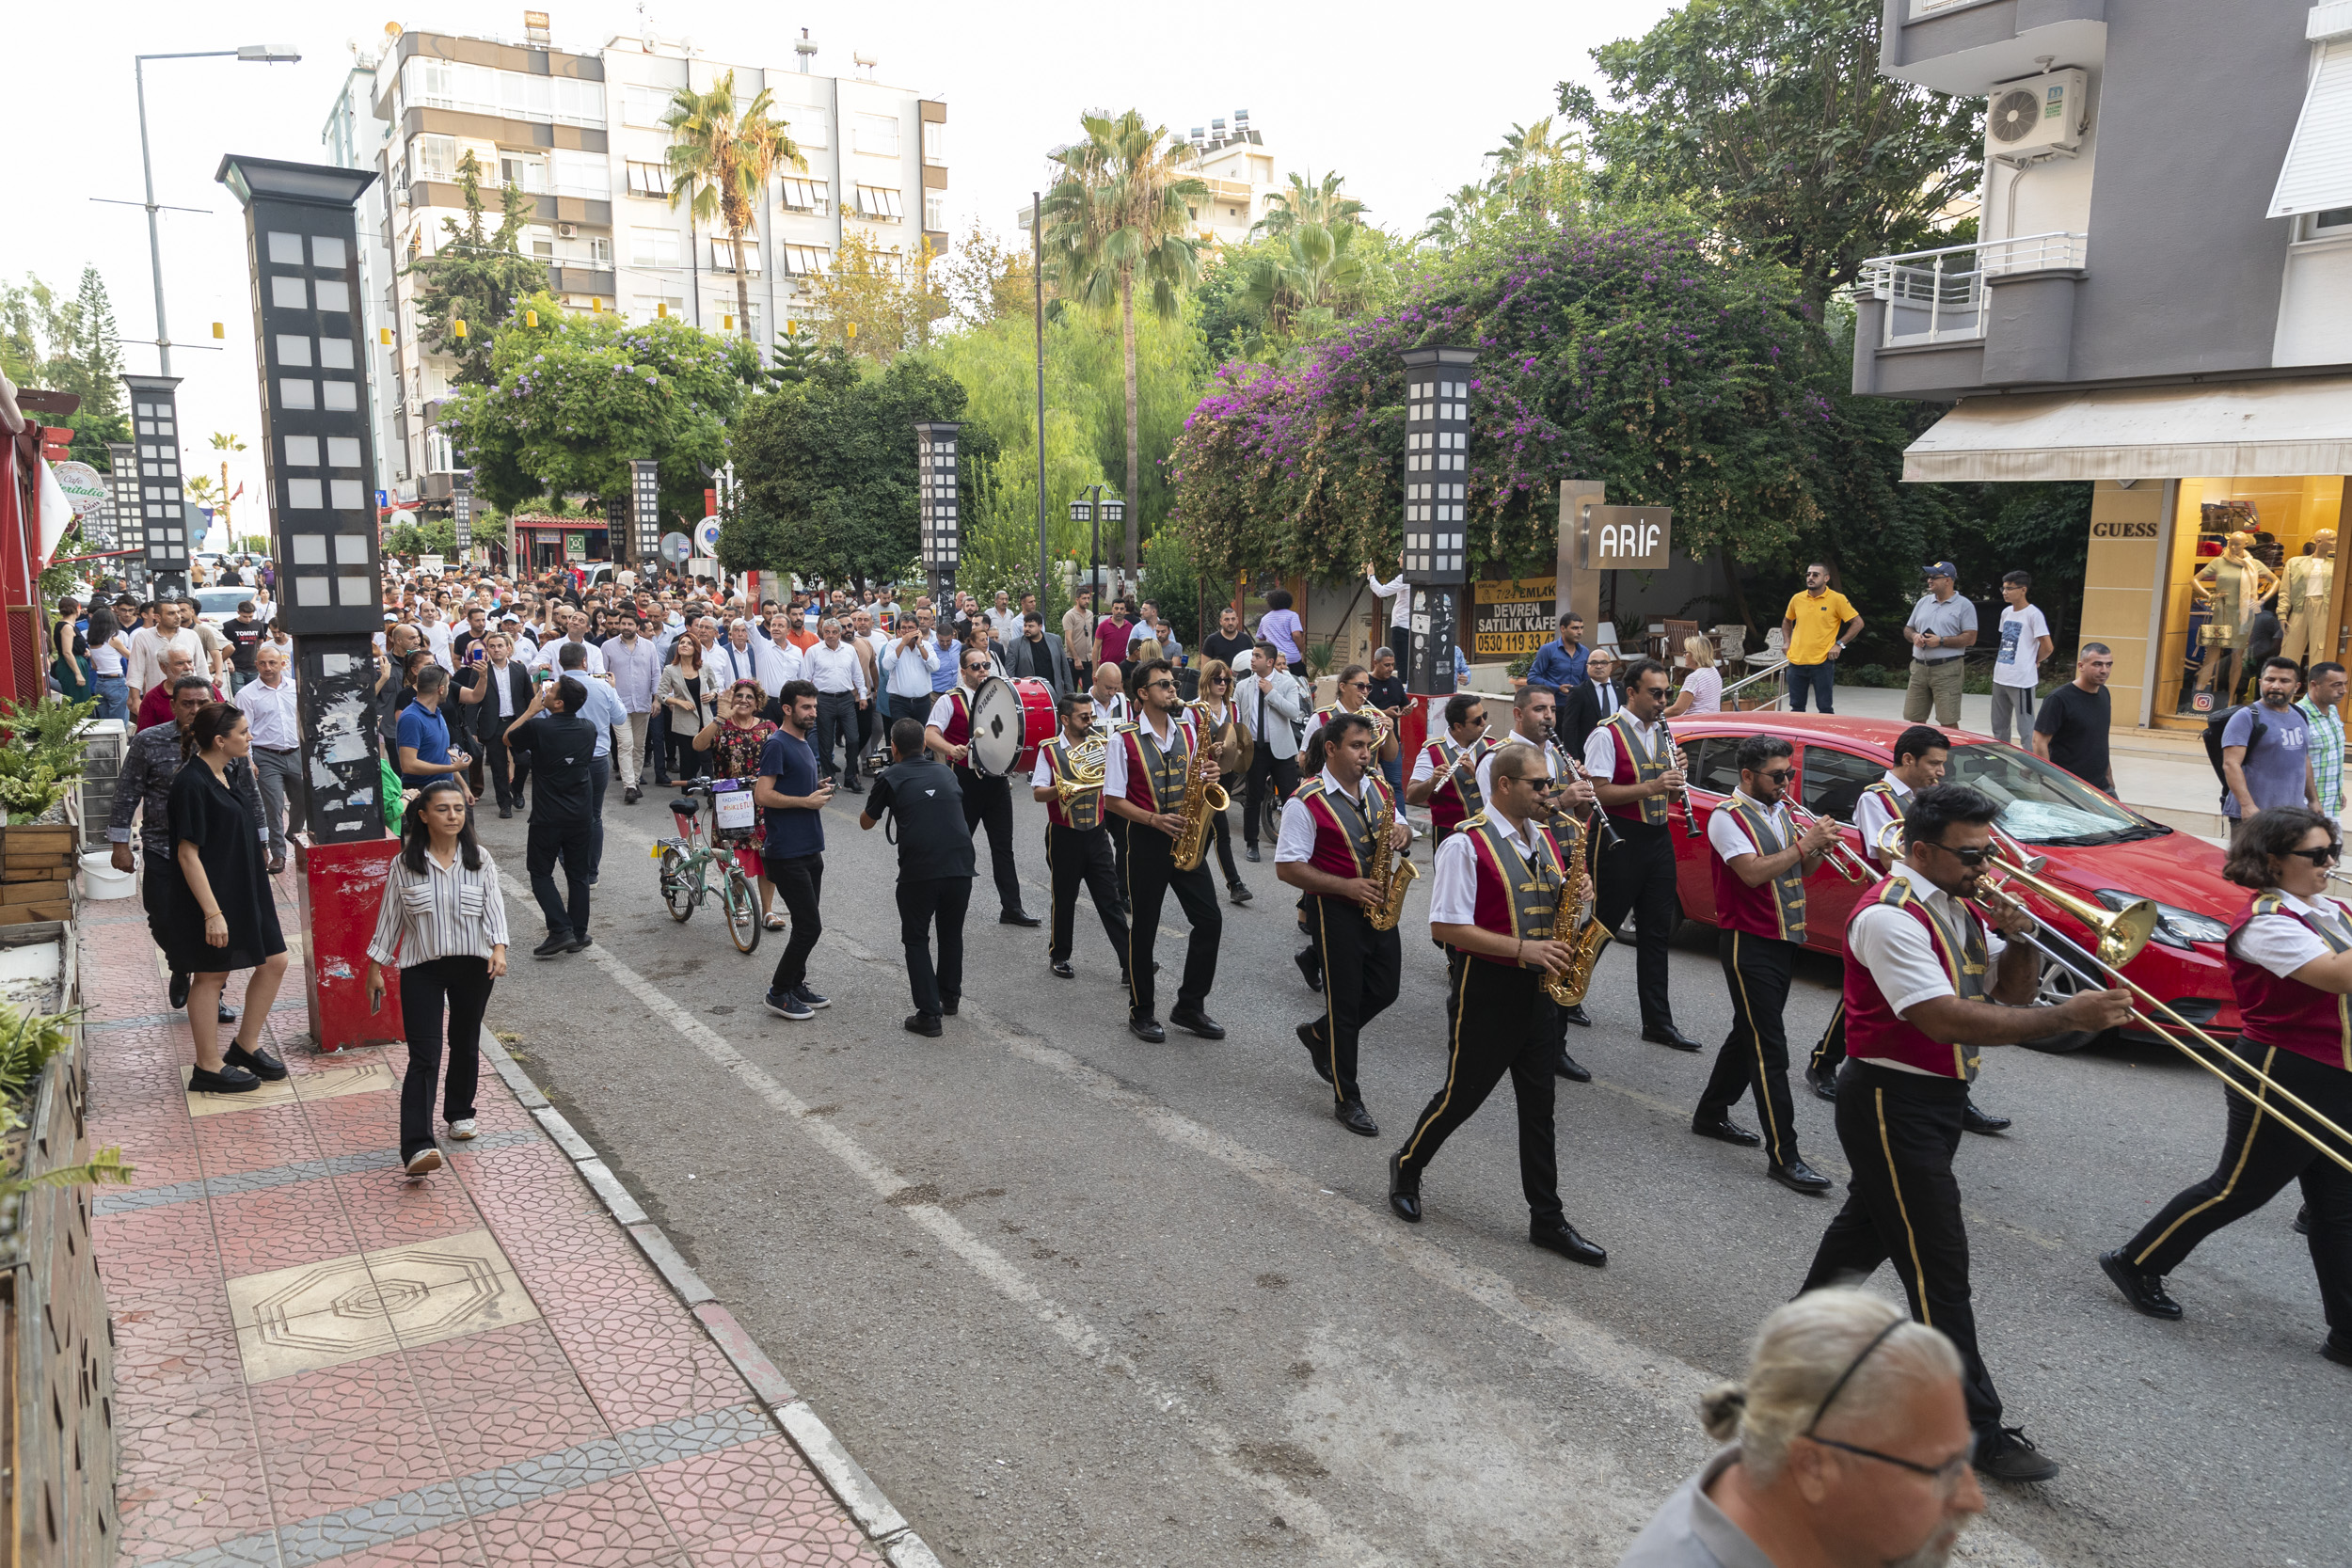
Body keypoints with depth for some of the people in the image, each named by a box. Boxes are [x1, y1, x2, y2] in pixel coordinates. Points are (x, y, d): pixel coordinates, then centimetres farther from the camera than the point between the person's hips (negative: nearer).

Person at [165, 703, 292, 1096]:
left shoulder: (231, 773, 9)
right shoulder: (191, 784, -19)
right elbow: (187, 853, -21)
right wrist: (212, 912, -23)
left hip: (246, 889, 9)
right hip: (211, 895, -9)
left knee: (274, 962, 10)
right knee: (211, 975, 3)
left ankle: (245, 1047, 25)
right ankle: (209, 1068, 16)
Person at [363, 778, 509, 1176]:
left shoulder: (480, 860, 1)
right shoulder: (405, 864, -2)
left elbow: (494, 906, -3)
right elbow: (390, 917, 5)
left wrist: (499, 947, -19)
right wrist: (375, 967, 8)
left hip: (473, 965, 2)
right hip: (422, 968, -2)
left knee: (465, 1045, 16)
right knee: (424, 1057, -10)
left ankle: (460, 1113, 39)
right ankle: (416, 1147, -17)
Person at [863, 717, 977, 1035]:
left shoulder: (891, 778, 4)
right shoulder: (945, 772, 15)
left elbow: (866, 823, 14)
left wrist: (880, 798, 30)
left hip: (919, 871, -4)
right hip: (961, 865, 4)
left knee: (916, 940, 11)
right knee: (951, 932, 24)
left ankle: (929, 1014, 3)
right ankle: (950, 996, 39)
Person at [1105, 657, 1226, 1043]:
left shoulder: (1187, 732, 8)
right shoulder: (1124, 741, -8)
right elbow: (1113, 798, -8)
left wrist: (1209, 776, -7)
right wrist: (1154, 819, -20)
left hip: (1185, 838, 5)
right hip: (1146, 840, -5)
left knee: (1209, 921, 2)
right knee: (1143, 928, 5)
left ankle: (1189, 1006, 16)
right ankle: (1141, 1012, 20)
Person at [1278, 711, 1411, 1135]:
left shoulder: (1378, 789, 7)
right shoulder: (1307, 802, -15)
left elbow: (1394, 830, 19)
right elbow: (1287, 867, -16)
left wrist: (1402, 832, -7)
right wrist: (1346, 886, -23)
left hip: (1378, 905, 7)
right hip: (1335, 910, -7)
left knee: (1385, 990, 12)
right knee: (1345, 1002, 1)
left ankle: (1319, 1036, 38)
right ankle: (1347, 1099, 13)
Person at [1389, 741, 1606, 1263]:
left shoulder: (1545, 839, 11)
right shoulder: (1467, 843, -14)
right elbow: (1445, 927, -19)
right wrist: (1522, 949, -23)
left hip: (1536, 988, 7)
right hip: (1485, 988, -7)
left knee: (1538, 1103, 10)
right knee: (1463, 1093, 5)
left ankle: (1547, 1219, 17)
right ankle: (1407, 1167, 30)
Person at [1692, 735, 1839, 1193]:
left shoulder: (1780, 811, 13)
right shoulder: (1728, 816, -13)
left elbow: (1799, 871, 15)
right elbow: (1753, 872, -25)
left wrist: (1819, 850, -4)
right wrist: (1804, 844, -21)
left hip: (1783, 939, 9)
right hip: (1748, 942, -9)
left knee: (1751, 1033, 18)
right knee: (1769, 1047, -10)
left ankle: (1711, 1114, 33)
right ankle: (1783, 1156, -9)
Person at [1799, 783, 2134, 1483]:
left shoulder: (1957, 907, 9)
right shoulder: (1890, 916, -22)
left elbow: (2011, 995, 11)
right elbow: (1946, 1020, -30)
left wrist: (2020, 939, -9)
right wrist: (2067, 1017, -33)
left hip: (1936, 1100, 10)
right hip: (1892, 1103, -10)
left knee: (1872, 1221, 24)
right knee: (1939, 1266, -6)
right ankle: (1976, 1429, 2)